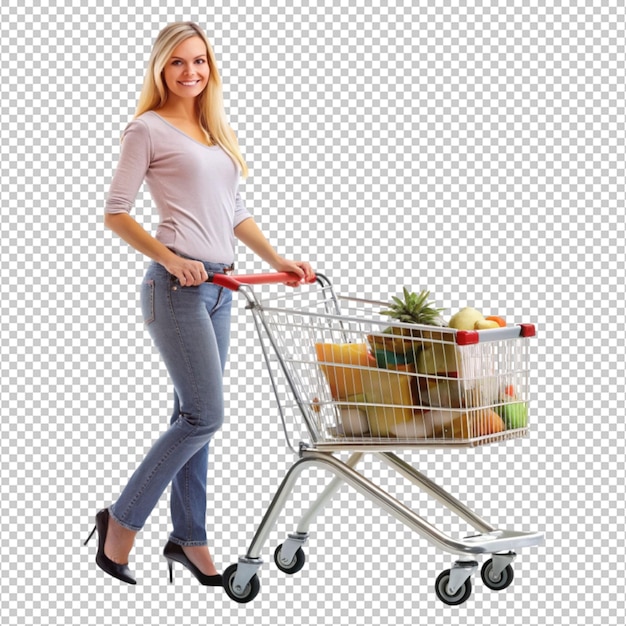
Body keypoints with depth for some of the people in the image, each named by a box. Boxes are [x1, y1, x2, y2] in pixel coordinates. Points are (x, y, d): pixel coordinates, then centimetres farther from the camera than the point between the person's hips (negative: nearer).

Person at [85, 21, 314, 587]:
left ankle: (188, 538, 16)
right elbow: (116, 214, -6)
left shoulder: (218, 133, 18)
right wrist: (173, 261, -17)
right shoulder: (148, 129, -3)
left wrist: (278, 260, 10)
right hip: (178, 287, -7)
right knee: (205, 416, -11)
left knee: (194, 415, 10)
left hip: (218, 289, 7)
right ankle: (122, 520, 2)